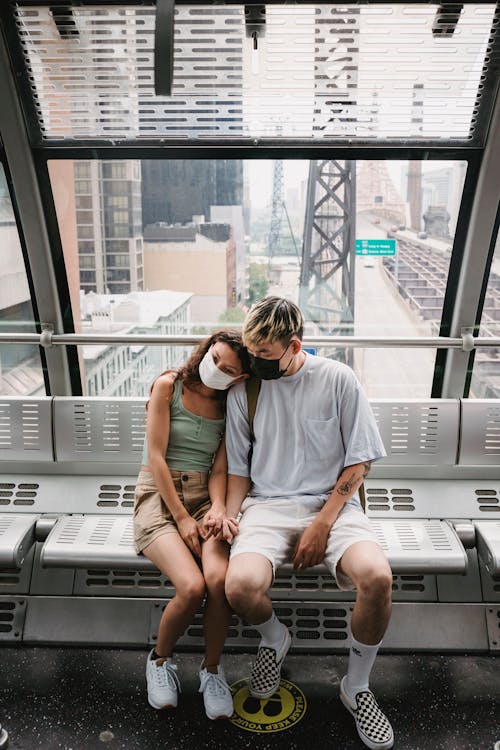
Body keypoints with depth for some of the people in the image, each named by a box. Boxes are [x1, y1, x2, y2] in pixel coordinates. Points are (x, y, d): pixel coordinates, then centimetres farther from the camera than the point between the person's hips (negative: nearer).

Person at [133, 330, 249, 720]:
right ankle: (161, 659, 7)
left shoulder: (230, 405, 7)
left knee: (219, 578, -28)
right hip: (159, 495, -2)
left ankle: (212, 669, 1)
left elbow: (219, 469, 3)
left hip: (205, 496, 3)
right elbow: (156, 457, -8)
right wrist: (181, 518, -13)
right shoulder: (168, 385, -3)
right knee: (192, 586, -26)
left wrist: (217, 509, -18)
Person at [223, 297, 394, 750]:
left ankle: (357, 687, 3)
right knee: (241, 585, -29)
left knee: (376, 577, -30)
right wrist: (229, 517, -7)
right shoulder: (243, 390, 3)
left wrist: (322, 525, -10)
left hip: (333, 502, -1)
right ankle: (274, 639, 12)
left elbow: (359, 460, -1)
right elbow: (239, 469, 11)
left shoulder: (337, 379, -2)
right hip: (268, 505, 1)